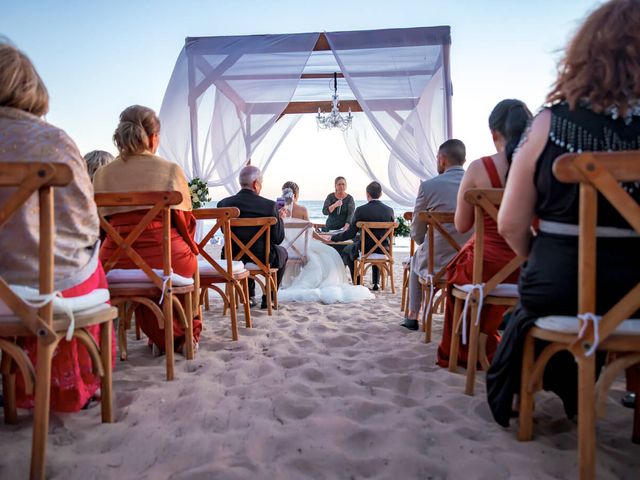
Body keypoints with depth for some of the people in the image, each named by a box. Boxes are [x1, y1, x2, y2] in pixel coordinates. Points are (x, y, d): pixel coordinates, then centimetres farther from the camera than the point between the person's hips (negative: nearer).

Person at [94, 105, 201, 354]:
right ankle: (188, 333, 45)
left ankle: (162, 339, 45)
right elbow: (186, 222, 7)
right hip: (167, 259, -2)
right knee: (187, 263, 34)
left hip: (116, 263, 2)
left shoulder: (102, 174, 7)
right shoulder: (171, 170, 1)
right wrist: (188, 249, 26)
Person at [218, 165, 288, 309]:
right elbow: (278, 238, -9)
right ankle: (268, 298, 28)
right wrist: (279, 218, 9)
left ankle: (249, 296, 37)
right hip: (262, 259, -3)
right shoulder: (269, 205, -16)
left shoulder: (224, 203, -9)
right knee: (282, 252, 31)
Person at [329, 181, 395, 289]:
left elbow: (350, 234, -12)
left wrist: (333, 238, 3)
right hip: (383, 250, 3)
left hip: (365, 250, -3)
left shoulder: (360, 210, -15)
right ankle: (375, 283, 32)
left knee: (346, 251, 28)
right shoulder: (389, 210, -6)